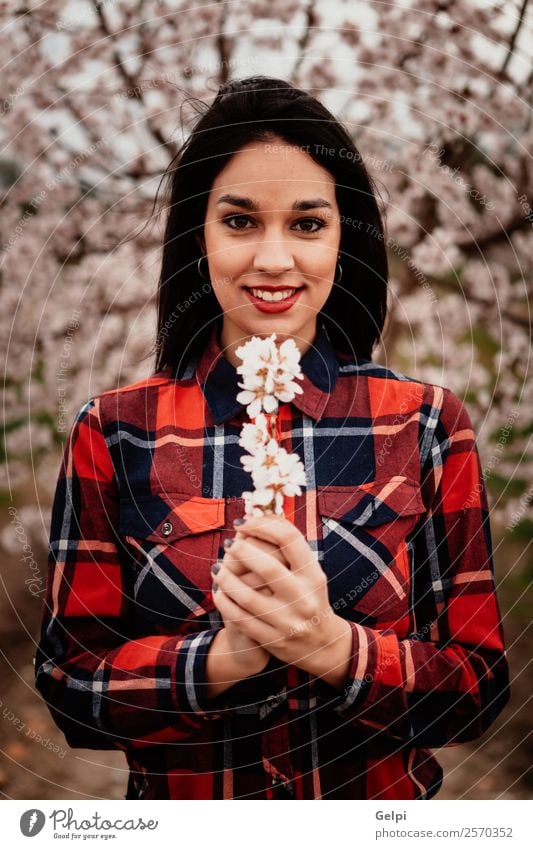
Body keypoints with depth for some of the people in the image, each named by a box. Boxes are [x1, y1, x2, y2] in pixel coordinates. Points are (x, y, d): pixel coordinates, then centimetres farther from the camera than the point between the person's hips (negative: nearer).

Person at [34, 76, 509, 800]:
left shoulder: (428, 423, -12)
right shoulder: (114, 432, -12)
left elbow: (481, 685, -11)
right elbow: (70, 682, -11)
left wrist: (334, 645, -29)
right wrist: (223, 654, -29)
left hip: (385, 811, 1)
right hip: (180, 811, 0)